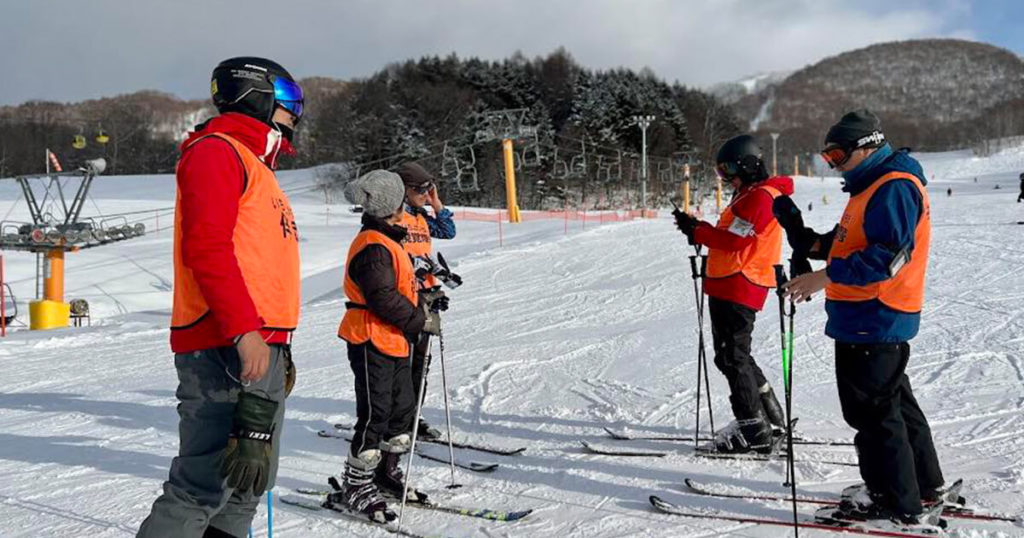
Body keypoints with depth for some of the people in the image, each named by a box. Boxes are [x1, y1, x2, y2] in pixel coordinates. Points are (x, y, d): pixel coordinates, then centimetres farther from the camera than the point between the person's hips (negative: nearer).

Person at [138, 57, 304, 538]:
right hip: (227, 350, -10)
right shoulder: (216, 151, -4)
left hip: (263, 349, 10)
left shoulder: (254, 166, 25)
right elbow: (206, 248, -18)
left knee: (246, 485, 13)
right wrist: (245, 331, -24)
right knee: (203, 489, -10)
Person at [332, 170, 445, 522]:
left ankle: (386, 474, 30)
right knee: (374, 415, -6)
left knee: (403, 408, 16)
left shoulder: (387, 242, 15)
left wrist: (424, 299, 13)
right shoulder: (374, 248, -19)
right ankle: (355, 489, 4)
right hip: (373, 344, -11)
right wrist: (421, 319, -18)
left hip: (393, 345, 11)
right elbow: (382, 298, -24)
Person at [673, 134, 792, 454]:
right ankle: (771, 417, 27)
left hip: (738, 288, -11)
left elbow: (734, 241, -20)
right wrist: (699, 230, 5)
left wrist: (696, 231, -13)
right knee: (733, 355, 18)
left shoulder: (760, 197, -12)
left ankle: (753, 430, -4)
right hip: (729, 286, 11)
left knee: (732, 357, -8)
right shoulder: (750, 195, 22)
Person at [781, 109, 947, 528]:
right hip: (876, 319, 11)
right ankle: (923, 483, 34)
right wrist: (818, 243, 7)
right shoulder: (873, 185, 16)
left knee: (872, 409, -3)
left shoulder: (894, 187, -18)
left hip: (874, 320, -11)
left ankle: (898, 503, 6)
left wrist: (827, 276, -27)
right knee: (892, 400, 20)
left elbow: (887, 256, -26)